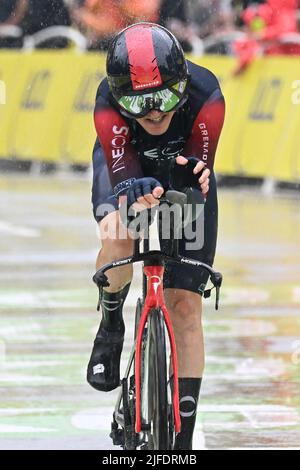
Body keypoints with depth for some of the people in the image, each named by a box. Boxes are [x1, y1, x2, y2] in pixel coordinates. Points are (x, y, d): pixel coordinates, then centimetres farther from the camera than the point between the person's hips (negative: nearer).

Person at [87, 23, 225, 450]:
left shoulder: (205, 95, -36)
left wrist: (195, 177, -53)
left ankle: (183, 437, 0)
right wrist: (133, 192, -63)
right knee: (117, 239, -36)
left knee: (186, 306, -6)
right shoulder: (109, 104, -37)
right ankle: (110, 327, -2)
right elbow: (122, 174, -38)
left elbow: (199, 171, -28)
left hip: (183, 172, 1)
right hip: (128, 167, -1)